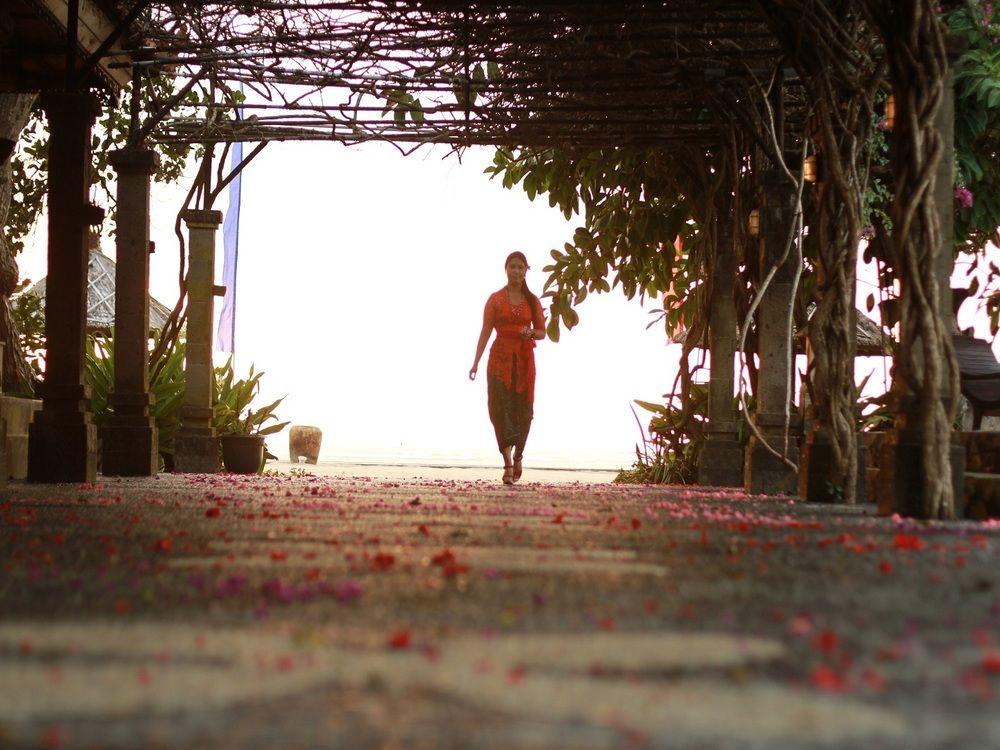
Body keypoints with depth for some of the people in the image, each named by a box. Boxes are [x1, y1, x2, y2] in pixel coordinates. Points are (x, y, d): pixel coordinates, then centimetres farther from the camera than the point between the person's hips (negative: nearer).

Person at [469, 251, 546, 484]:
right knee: (501, 406, -14)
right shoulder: (495, 299, 4)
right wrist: (476, 361, -7)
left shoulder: (532, 301, 10)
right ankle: (508, 463, -20)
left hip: (524, 359, 2)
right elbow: (485, 332, 1)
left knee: (522, 409, 3)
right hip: (500, 358, -2)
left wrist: (531, 333, -9)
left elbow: (542, 332, 14)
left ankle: (517, 456, 24)